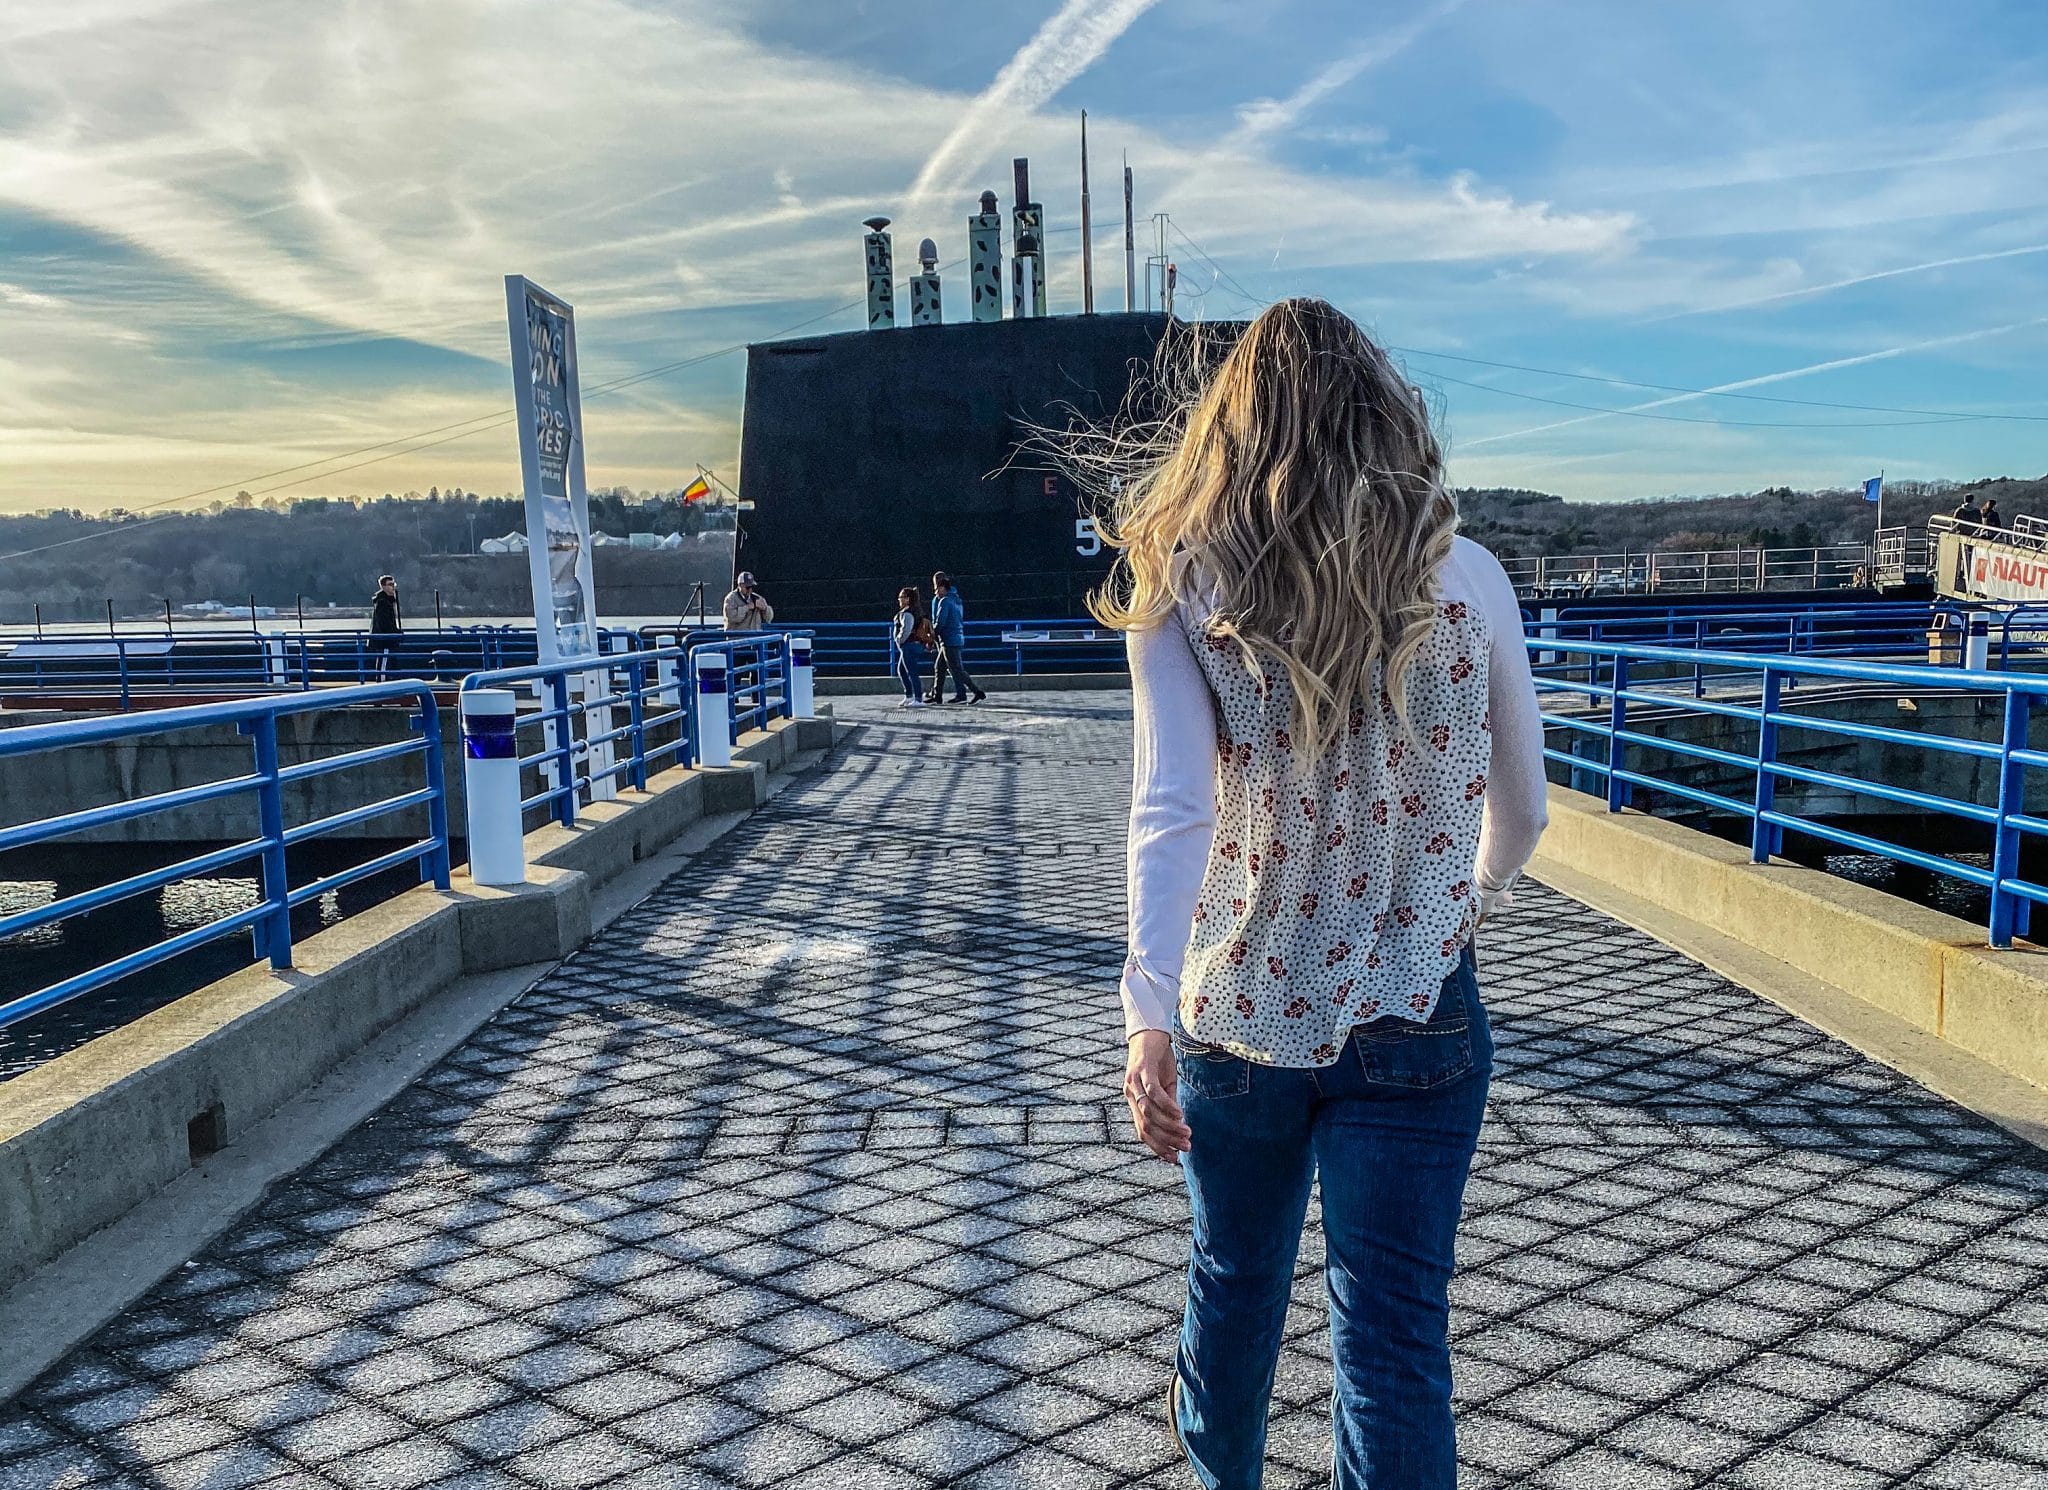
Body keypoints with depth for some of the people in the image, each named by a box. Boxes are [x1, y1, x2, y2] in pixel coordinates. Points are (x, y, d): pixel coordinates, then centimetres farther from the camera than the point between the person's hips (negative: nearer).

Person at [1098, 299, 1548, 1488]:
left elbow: (1171, 809, -19)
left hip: (1238, 1010, 2)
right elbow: (1520, 810, 4)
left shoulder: (1187, 588, -7)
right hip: (1416, 1017, -1)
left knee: (1235, 1274, 24)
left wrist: (1150, 1012, -22)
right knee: (1395, 1330, 7)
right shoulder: (1467, 576, -4)